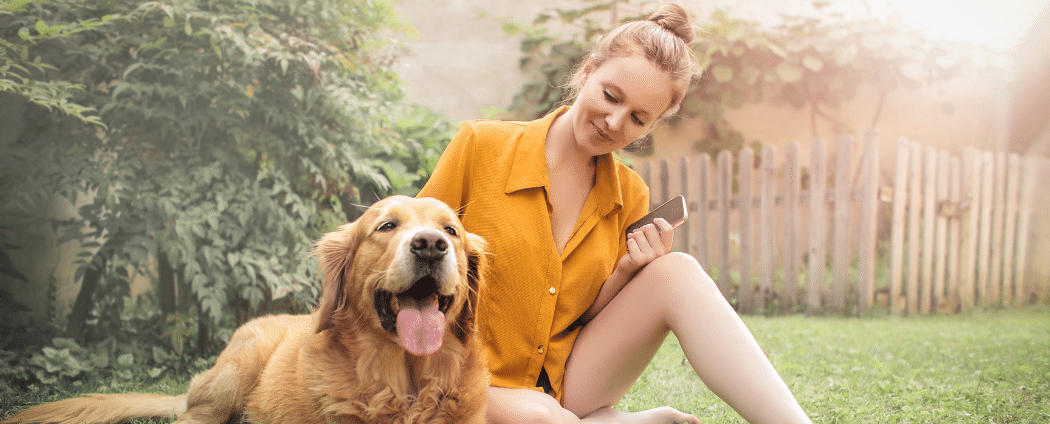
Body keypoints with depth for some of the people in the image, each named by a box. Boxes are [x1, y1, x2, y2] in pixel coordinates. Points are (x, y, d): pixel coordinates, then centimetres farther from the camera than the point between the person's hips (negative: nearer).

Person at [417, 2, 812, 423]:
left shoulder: (630, 195, 0)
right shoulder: (480, 146, -11)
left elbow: (589, 317, 7)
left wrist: (625, 272, -15)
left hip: (567, 385, 3)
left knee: (676, 272, -18)